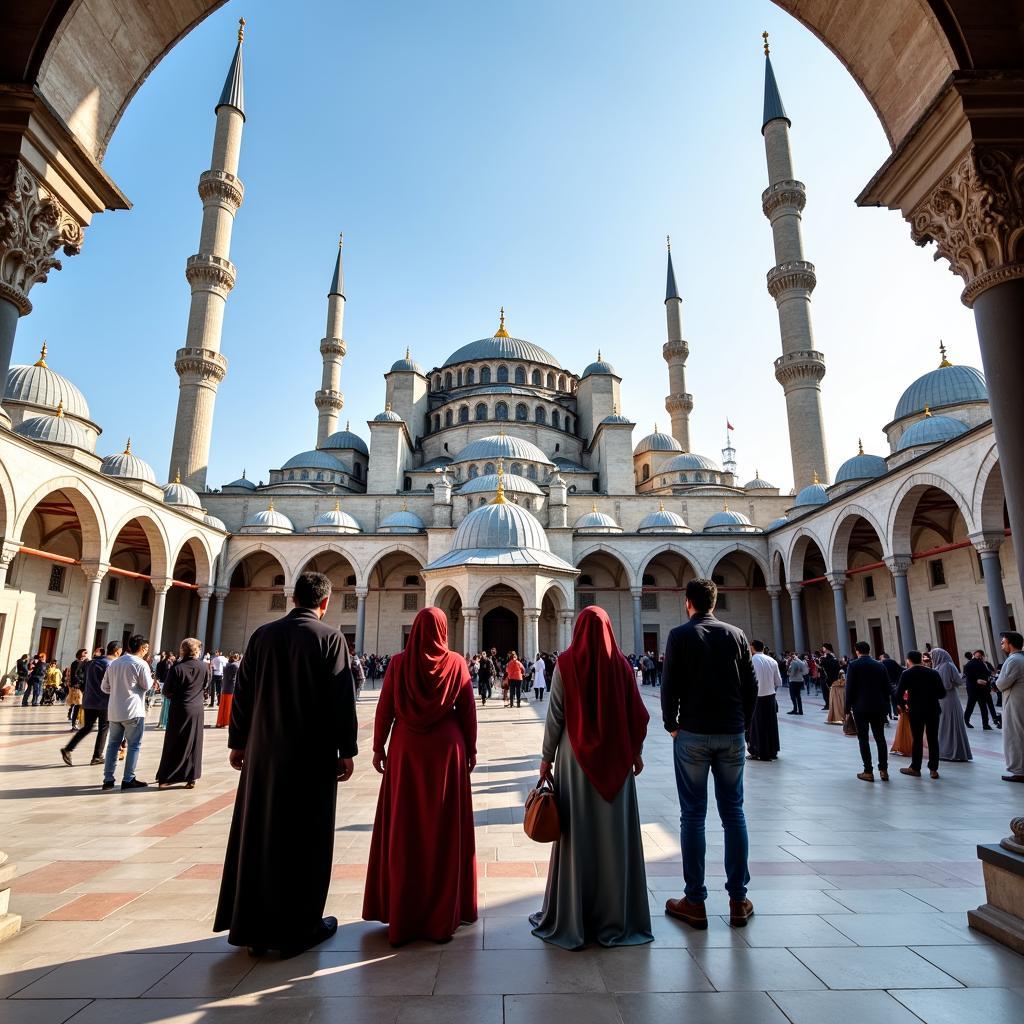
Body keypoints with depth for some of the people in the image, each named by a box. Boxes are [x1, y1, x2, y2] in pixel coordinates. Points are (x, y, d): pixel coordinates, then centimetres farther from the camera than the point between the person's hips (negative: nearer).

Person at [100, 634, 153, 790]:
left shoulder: (113, 664, 7)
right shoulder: (141, 664, -12)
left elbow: (104, 687, 11)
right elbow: (147, 685, -7)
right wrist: (151, 678, 12)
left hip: (114, 711, 6)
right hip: (133, 711, -6)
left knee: (113, 744, 14)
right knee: (134, 745, 4)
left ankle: (108, 779, 15)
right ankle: (128, 779, 6)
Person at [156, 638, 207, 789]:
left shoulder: (177, 668, -15)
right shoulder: (203, 667, -3)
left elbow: (167, 691, -9)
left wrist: (171, 696, 12)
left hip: (179, 709, -3)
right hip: (197, 709, 3)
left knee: (174, 743, 8)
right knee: (194, 743, 10)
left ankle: (166, 778, 12)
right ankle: (192, 778, 13)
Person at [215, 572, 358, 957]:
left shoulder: (262, 635, 1)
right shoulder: (331, 638, -12)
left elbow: (242, 693, 5)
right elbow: (342, 699, -13)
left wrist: (237, 742, 15)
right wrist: (346, 750, -5)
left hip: (263, 752, 4)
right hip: (313, 754, -4)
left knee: (258, 833, 15)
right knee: (305, 839, 8)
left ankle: (255, 927, 26)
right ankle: (298, 928, 19)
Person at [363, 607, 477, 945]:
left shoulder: (399, 663, -6)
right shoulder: (456, 663, -7)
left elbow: (384, 709, -3)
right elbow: (468, 711, -4)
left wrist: (379, 747, 8)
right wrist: (471, 749, 6)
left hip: (406, 750, 1)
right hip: (447, 749, 0)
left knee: (404, 827, 12)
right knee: (445, 827, 10)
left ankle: (402, 911, 23)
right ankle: (444, 909, 20)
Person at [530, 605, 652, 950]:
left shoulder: (566, 663, -10)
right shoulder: (620, 664, -4)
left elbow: (555, 715, -9)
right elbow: (636, 713, 0)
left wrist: (547, 758, 0)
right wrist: (635, 751, 14)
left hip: (575, 757, -1)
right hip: (615, 759, 2)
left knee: (577, 835, 8)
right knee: (614, 834, 12)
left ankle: (571, 919, 19)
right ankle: (614, 917, 24)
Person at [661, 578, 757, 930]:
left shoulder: (680, 635, -6)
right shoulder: (736, 634, 4)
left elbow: (669, 684, -9)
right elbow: (751, 685, 4)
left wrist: (671, 724, 4)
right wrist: (743, 724, 14)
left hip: (693, 733, -3)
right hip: (732, 734, 3)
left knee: (693, 815, 4)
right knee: (733, 813, 11)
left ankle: (695, 903, 10)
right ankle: (738, 900, 18)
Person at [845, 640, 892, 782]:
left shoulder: (853, 665, -7)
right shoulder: (880, 665, 5)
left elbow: (849, 688, -9)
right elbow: (887, 688, 7)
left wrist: (848, 707, -1)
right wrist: (886, 707, 14)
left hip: (860, 707, -4)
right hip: (879, 707, 4)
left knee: (863, 739, 1)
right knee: (880, 737, 11)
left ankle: (868, 772, 1)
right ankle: (884, 770, 10)